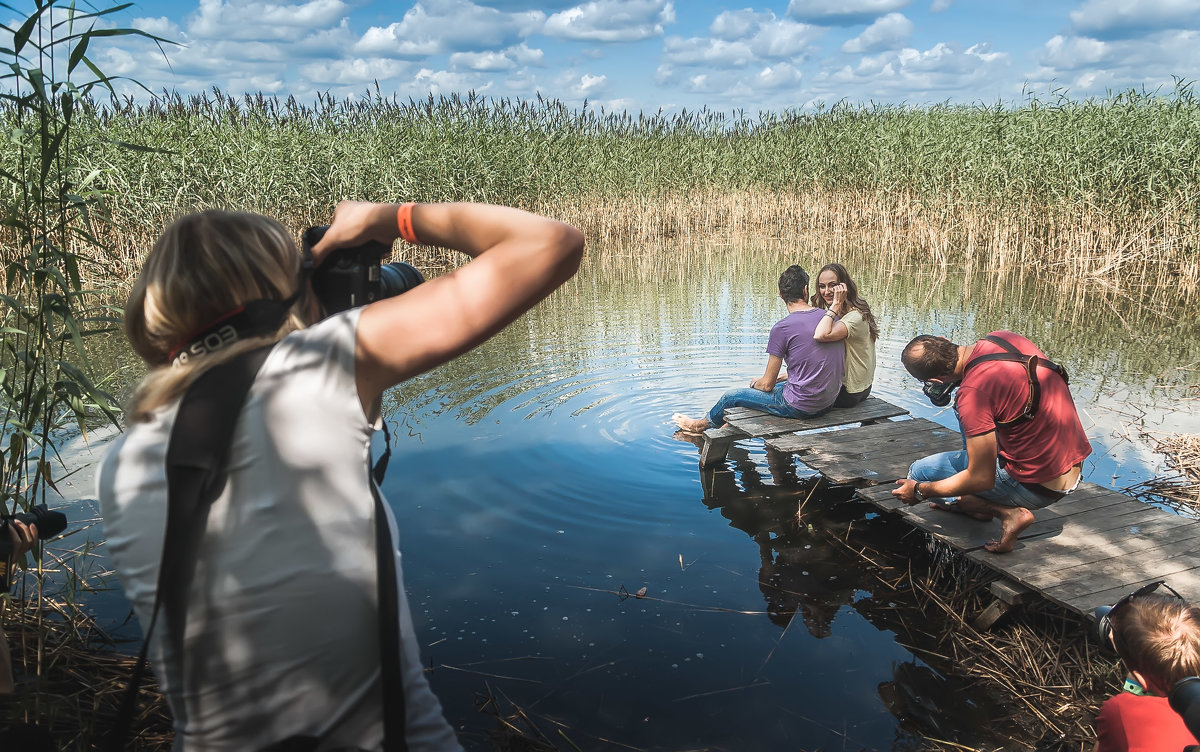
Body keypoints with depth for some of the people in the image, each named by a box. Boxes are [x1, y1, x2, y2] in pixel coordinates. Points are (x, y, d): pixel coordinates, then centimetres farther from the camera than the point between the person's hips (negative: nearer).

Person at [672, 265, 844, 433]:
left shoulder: (782, 328, -17)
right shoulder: (830, 318, 2)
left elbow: (767, 384, -10)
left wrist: (756, 383, 13)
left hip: (800, 406, -7)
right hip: (829, 402, 7)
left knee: (731, 396, 13)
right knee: (777, 384, 32)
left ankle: (702, 424, 43)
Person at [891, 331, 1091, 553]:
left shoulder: (972, 393, -27)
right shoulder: (1002, 337, -4)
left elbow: (981, 479, -21)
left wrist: (919, 491, -8)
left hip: (1037, 487, -8)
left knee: (920, 471, 1)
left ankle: (1008, 512, -4)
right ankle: (980, 503, 27)